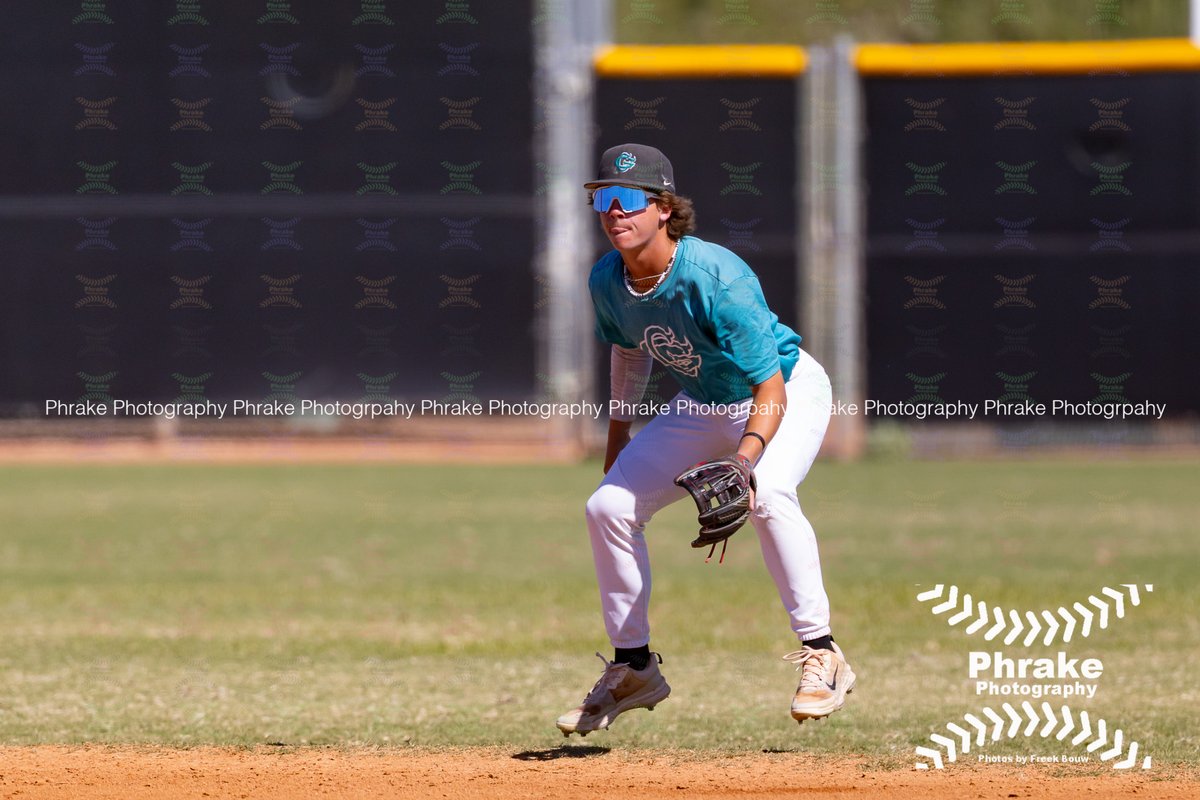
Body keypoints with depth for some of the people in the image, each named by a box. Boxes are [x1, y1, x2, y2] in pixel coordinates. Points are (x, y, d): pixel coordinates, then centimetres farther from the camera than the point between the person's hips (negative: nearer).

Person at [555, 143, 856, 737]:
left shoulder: (717, 279, -35)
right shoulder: (608, 280, -15)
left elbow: (771, 391, -36)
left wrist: (745, 459, -52)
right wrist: (618, 436, 14)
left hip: (788, 392, -7)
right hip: (700, 409, 7)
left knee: (768, 495, -35)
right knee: (608, 506, -3)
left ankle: (821, 658, -26)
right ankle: (634, 669, 14)